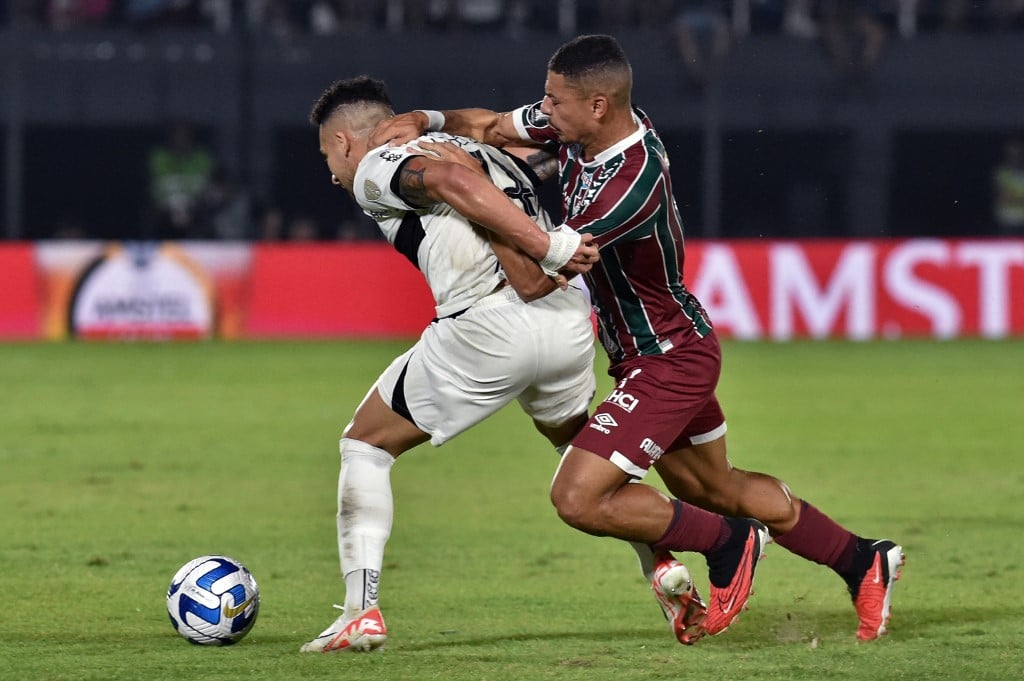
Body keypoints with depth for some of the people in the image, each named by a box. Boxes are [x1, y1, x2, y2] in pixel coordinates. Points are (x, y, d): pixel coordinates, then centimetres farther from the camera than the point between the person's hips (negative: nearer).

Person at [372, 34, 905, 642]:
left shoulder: (630, 185, -33)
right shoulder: (581, 125, -6)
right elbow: (489, 127, 7)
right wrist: (424, 121, -11)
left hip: (670, 361, -10)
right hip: (677, 348, 10)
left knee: (579, 498, -14)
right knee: (718, 489, 23)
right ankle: (864, 562, 35)